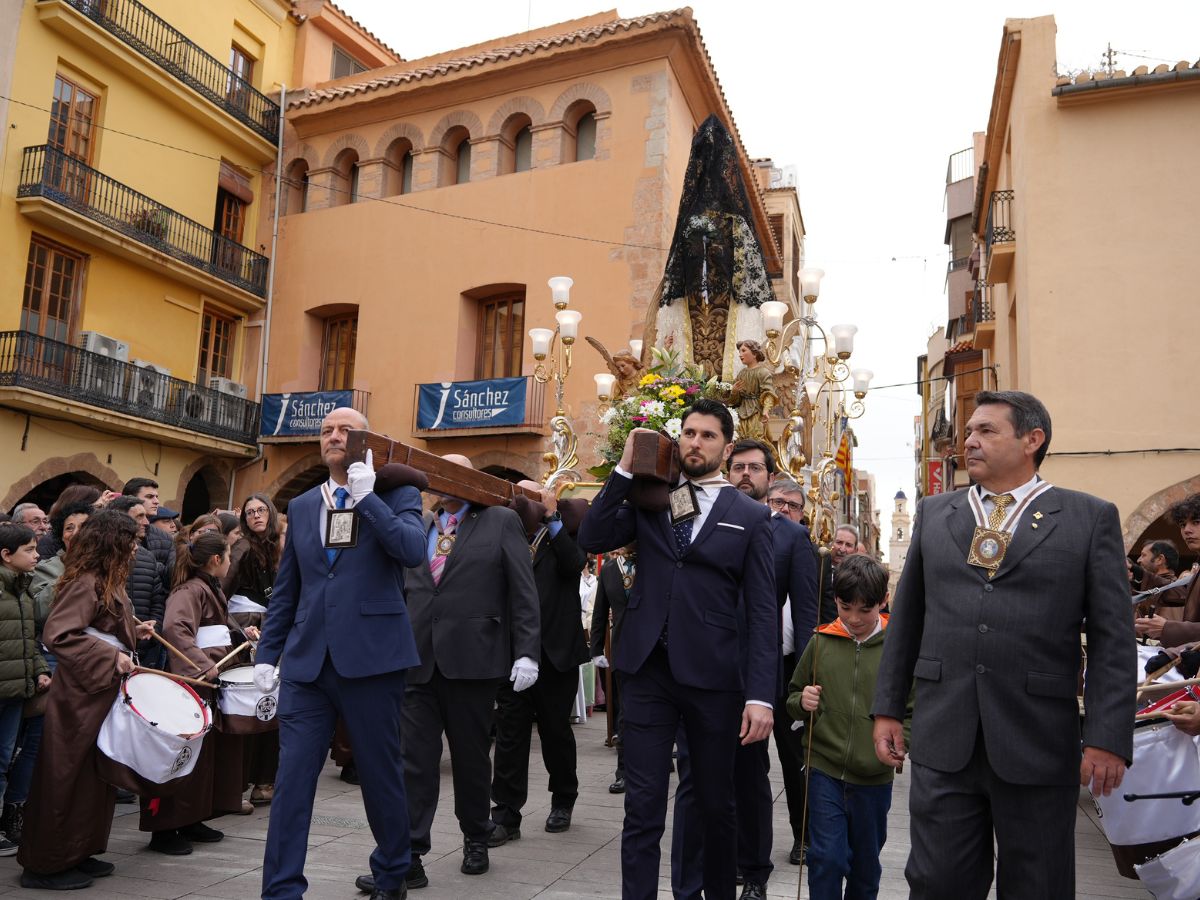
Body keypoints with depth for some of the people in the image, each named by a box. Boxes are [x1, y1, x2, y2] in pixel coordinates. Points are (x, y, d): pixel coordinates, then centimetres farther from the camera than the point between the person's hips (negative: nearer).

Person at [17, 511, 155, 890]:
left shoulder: (106, 582, 14)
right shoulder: (84, 583, -18)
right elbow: (57, 635, -27)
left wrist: (134, 631, 10)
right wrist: (112, 657, -26)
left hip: (103, 692, 10)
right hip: (80, 697, -10)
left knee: (98, 776, 16)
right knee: (68, 779, 1)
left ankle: (77, 854, 28)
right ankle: (47, 865, 13)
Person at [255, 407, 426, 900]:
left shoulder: (395, 495, 1)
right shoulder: (301, 506, 14)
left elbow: (413, 550, -19)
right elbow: (285, 590, 16)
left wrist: (366, 496, -17)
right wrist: (267, 653, 12)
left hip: (371, 656, -3)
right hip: (306, 659, 3)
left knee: (381, 773, 9)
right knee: (292, 777, 1)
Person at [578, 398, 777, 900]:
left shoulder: (751, 517, 3)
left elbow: (763, 613, -2)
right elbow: (592, 539, -5)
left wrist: (761, 695, -10)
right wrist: (626, 469, -6)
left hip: (713, 677, -1)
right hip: (647, 671, 1)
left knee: (716, 805, 15)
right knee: (642, 810, 4)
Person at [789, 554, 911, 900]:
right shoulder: (821, 642, -2)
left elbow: (914, 711, 0)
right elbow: (793, 695, 10)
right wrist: (802, 703, -11)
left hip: (874, 779, 0)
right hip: (825, 771, 0)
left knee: (865, 865, 16)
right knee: (827, 858, -5)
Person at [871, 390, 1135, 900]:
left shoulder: (1091, 518, 1)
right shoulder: (933, 514, 9)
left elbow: (1113, 639, -2)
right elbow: (906, 620, 11)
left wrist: (1108, 738, -9)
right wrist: (887, 709, 9)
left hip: (1039, 743, -2)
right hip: (942, 741, 2)